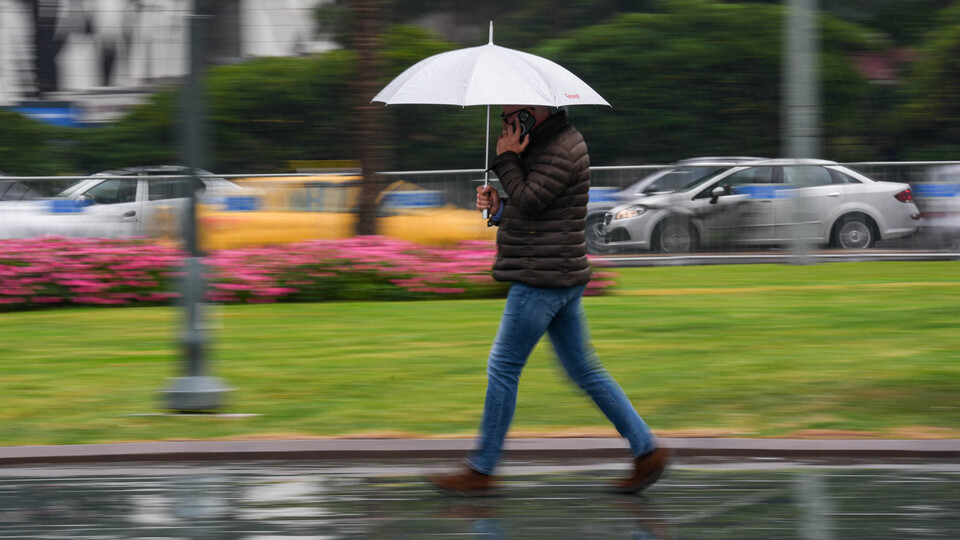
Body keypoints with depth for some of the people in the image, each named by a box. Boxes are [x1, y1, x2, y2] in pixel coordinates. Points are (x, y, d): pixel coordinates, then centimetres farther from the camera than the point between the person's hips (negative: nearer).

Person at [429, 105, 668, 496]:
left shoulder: (560, 151, -16)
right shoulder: (550, 142, 16)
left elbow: (529, 201, -22)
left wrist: (506, 159, -12)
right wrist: (498, 207, 4)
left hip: (543, 279, -11)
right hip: (563, 277, 11)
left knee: (503, 367, -3)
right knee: (583, 370, 12)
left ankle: (481, 470, 4)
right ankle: (646, 450, 11)